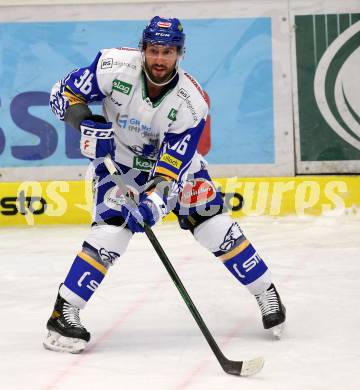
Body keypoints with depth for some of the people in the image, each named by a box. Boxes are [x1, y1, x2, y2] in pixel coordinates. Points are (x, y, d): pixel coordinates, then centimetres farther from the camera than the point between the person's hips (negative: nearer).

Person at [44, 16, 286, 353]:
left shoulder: (191, 102, -26)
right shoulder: (115, 66, -27)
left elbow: (173, 166, -28)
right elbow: (63, 94, -16)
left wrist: (154, 199, -43)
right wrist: (88, 125, -31)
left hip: (172, 157, 1)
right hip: (118, 159, -1)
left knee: (212, 224, -8)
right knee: (112, 227, -22)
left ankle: (266, 293, 10)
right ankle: (63, 313, -16)